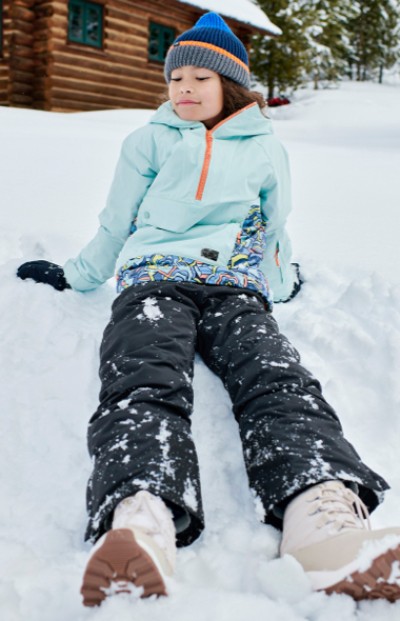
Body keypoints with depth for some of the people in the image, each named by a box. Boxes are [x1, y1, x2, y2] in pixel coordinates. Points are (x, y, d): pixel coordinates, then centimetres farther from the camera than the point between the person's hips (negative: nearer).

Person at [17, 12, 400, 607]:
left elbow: (275, 235, 35)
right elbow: (115, 227, 31)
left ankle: (327, 525, -61)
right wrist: (73, 276, 32)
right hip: (154, 279, -1)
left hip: (236, 286, 1)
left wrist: (281, 284, 28)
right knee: (145, 386, -36)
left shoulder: (267, 150, 27)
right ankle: (138, 536, -65)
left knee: (281, 384, -34)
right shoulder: (149, 141, 26)